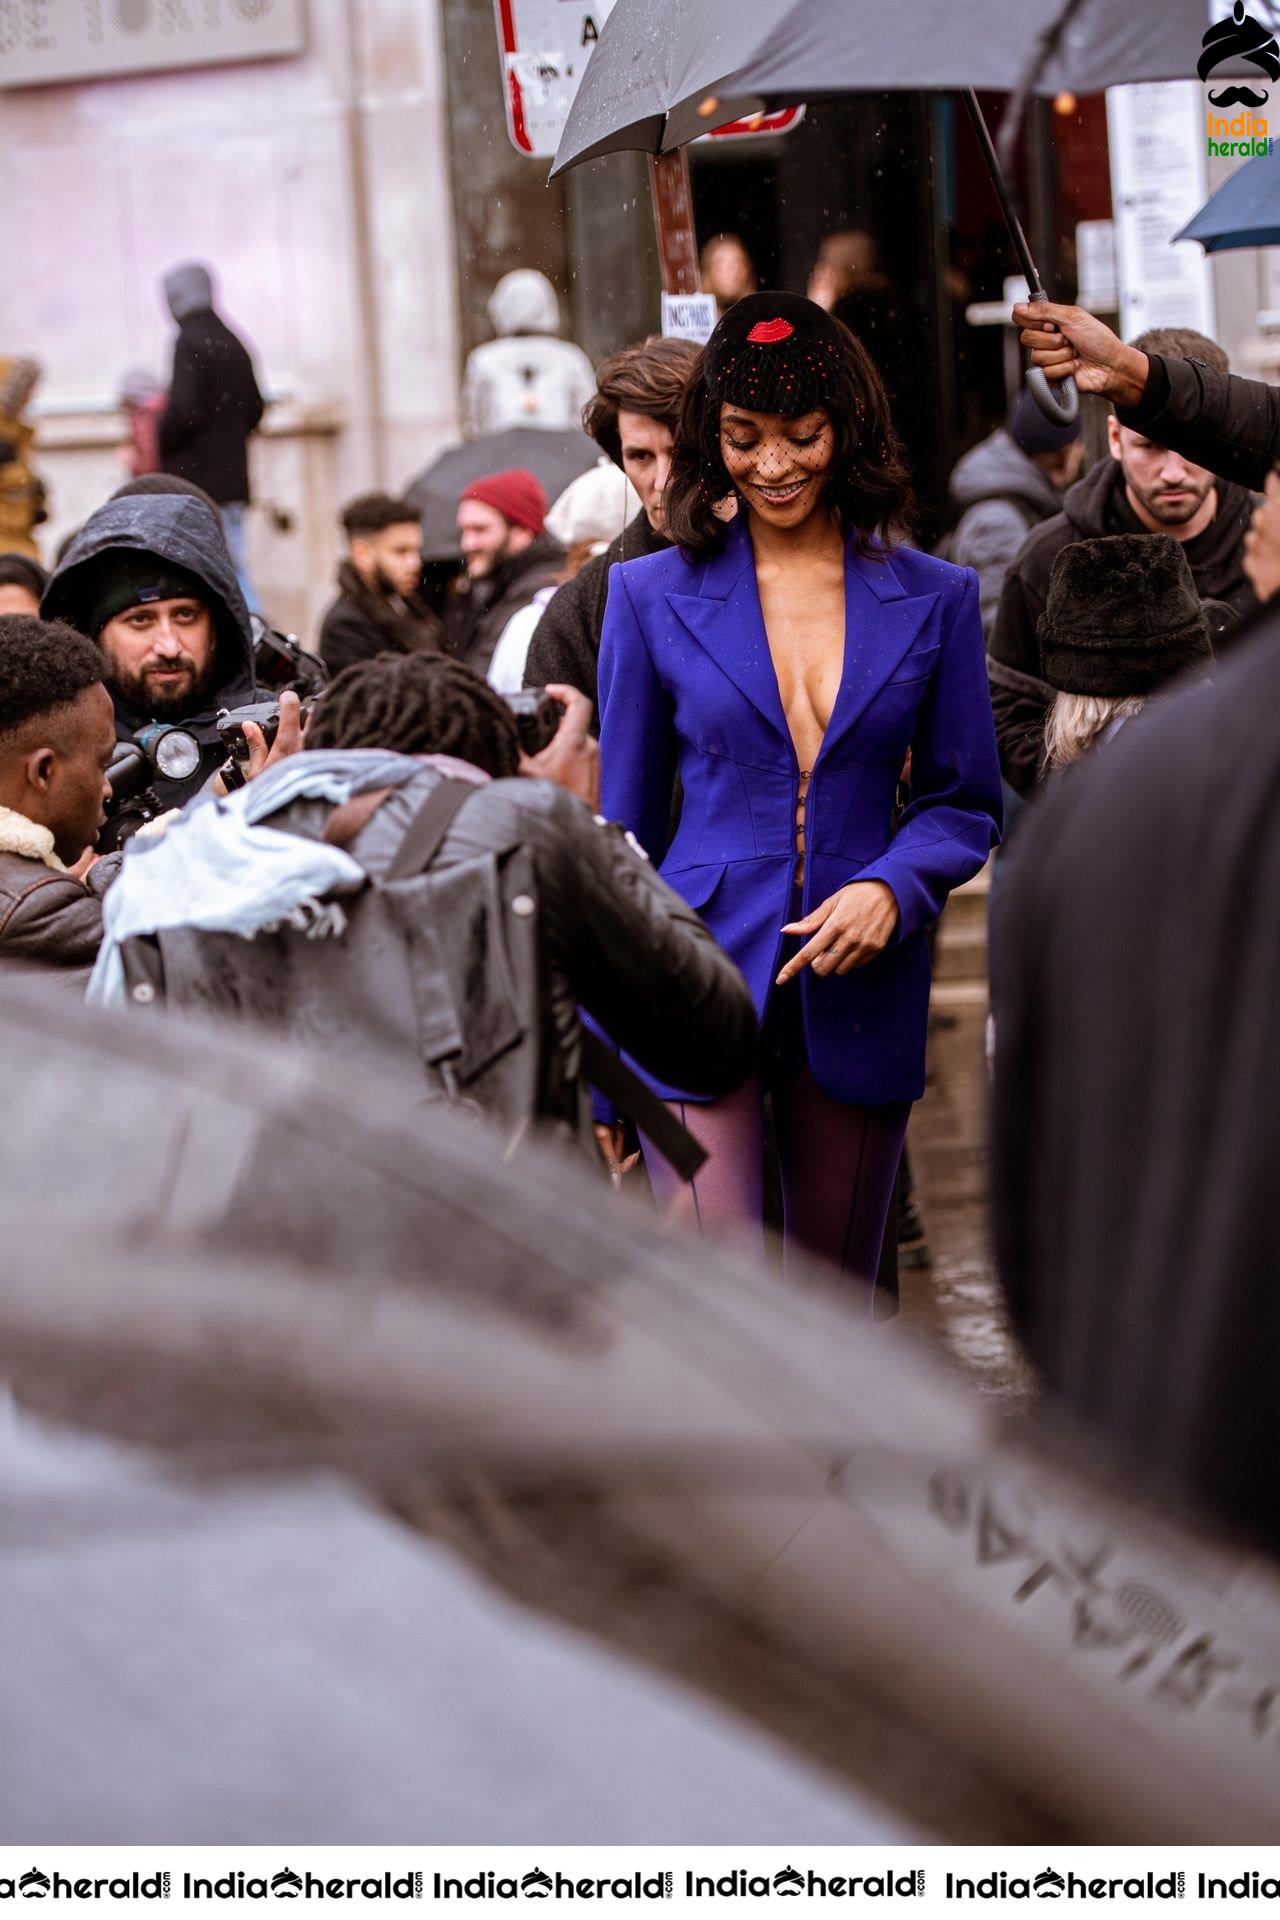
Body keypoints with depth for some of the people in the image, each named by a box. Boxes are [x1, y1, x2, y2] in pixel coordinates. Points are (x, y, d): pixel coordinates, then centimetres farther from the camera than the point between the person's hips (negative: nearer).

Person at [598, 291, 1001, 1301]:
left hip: (860, 989, 2)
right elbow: (624, 825, 7)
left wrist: (892, 888, -11)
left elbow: (964, 800, 12)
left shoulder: (934, 599, 6)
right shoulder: (653, 595, 4)